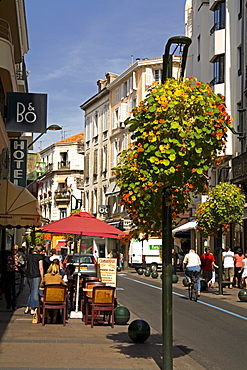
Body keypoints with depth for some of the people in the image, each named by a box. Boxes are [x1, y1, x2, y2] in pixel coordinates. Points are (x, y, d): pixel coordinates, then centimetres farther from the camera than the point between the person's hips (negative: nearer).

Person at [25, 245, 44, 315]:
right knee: (35, 292, -1)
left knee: (32, 291, 18)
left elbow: (27, 266, 14)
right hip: (36, 276, -6)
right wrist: (42, 278, -8)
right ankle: (33, 309, 0)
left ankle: (28, 307, 17)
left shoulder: (29, 256, 11)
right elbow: (41, 268, -11)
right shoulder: (39, 257, -8)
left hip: (29, 275, 6)